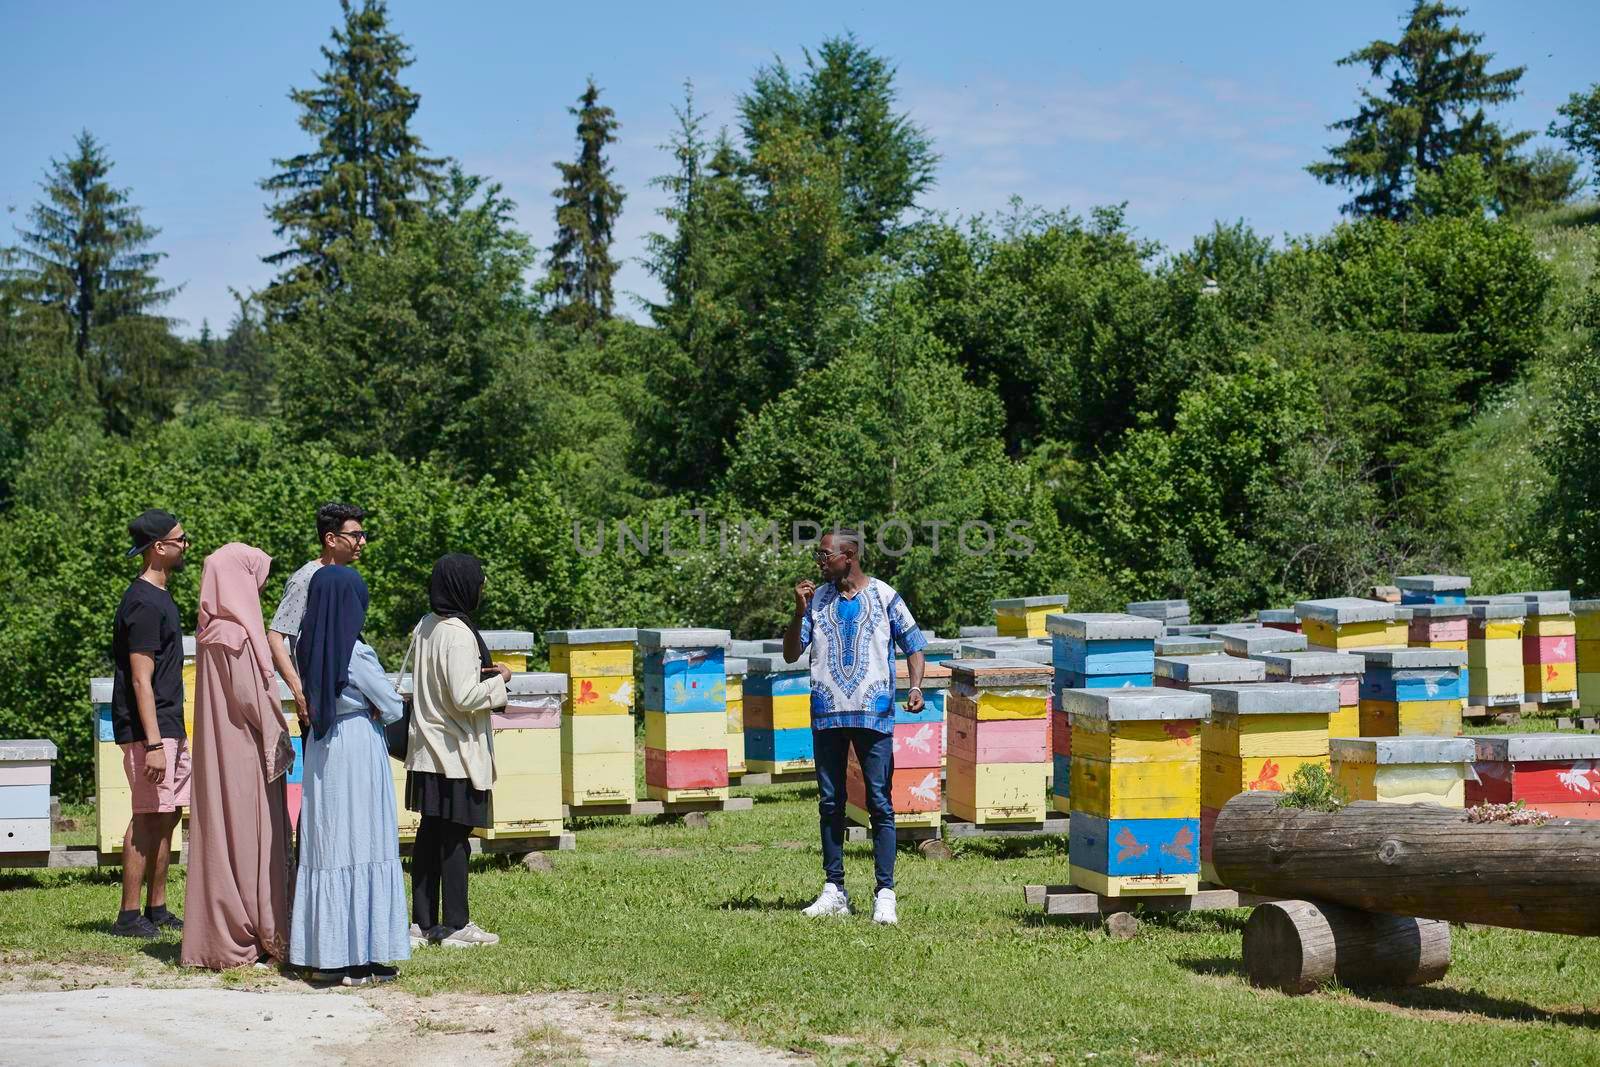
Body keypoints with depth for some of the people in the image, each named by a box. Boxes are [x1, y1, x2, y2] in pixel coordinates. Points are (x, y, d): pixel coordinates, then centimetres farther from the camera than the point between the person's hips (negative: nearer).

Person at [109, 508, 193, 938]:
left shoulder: (160, 598, 16)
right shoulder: (143, 604, -15)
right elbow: (141, 680, -20)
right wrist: (153, 743, -24)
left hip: (169, 727, 10)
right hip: (148, 728, -10)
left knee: (169, 815, 11)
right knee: (149, 817, -9)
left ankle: (157, 910, 17)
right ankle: (129, 915, -6)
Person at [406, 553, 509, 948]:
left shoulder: (424, 628, 9)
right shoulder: (459, 635, -19)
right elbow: (464, 697, -23)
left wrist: (479, 674, 12)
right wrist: (499, 680, -9)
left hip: (427, 753, 9)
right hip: (457, 754, -9)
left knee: (429, 835, 12)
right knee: (455, 838, -2)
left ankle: (423, 922, 16)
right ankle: (455, 926, 3)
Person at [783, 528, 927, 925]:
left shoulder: (883, 597, 0)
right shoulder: (817, 599, 9)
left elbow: (914, 645, 3)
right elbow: (791, 654, 7)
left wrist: (916, 687, -13)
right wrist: (799, 613, -7)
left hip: (873, 714, -4)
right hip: (827, 714, 4)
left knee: (880, 804, -5)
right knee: (830, 804, 7)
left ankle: (885, 894, -4)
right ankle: (834, 890, 14)